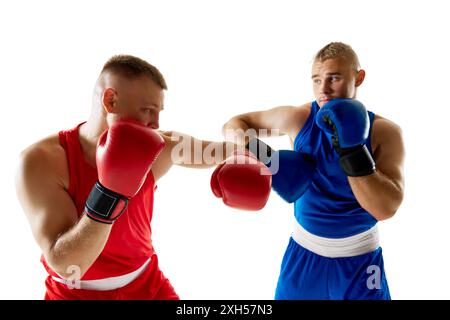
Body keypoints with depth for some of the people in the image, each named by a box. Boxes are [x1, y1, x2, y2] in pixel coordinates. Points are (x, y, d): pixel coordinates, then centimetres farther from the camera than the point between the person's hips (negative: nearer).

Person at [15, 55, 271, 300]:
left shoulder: (156, 149, -13)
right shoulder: (41, 160, -22)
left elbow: (212, 151, 5)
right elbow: (65, 264, -27)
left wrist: (246, 159, -14)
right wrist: (110, 193, -38)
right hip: (75, 293, -3)